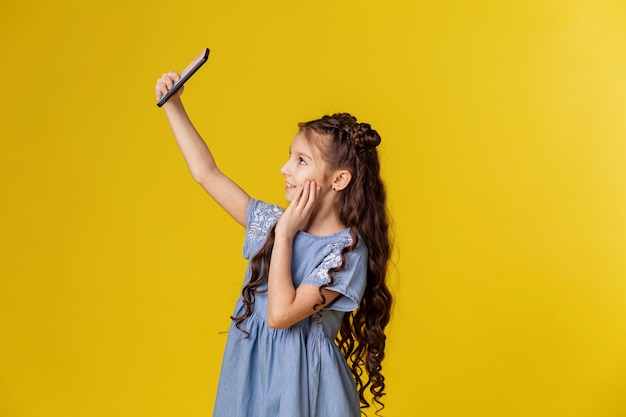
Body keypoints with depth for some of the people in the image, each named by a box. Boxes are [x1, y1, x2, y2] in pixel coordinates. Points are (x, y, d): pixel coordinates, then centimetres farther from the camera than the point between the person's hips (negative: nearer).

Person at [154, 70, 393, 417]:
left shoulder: (347, 250, -18)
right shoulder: (273, 220, -2)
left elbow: (280, 314, -25)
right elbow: (207, 174, 1)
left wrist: (284, 235, -20)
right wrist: (173, 106, 1)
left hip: (301, 377, -5)